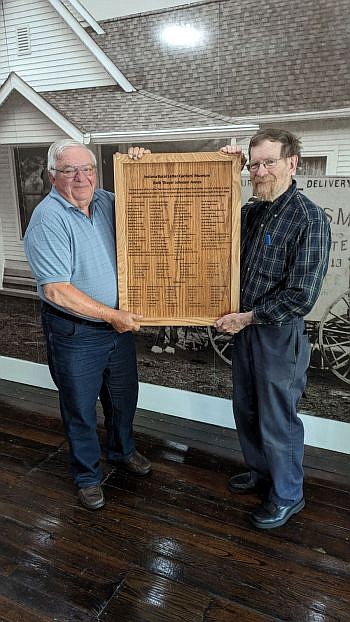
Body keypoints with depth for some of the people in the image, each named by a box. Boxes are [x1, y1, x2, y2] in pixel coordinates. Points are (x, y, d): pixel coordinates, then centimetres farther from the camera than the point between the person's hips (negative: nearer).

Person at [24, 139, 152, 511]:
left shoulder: (107, 202, 1)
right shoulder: (48, 218, -19)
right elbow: (56, 290, -24)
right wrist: (113, 315, -20)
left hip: (120, 323, 6)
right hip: (74, 333, -6)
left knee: (124, 398, 23)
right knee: (81, 408, 13)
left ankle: (121, 450, 50)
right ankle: (87, 475, 37)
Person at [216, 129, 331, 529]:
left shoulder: (309, 219, -17)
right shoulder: (250, 212, 5)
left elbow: (301, 297, -20)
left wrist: (249, 317, -14)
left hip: (280, 336, -7)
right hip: (243, 330, 8)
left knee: (277, 421, 8)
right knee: (246, 410, 21)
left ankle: (287, 496, 32)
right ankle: (260, 473, 45)